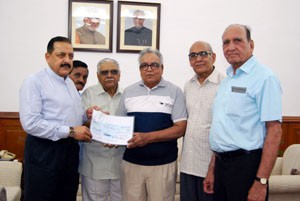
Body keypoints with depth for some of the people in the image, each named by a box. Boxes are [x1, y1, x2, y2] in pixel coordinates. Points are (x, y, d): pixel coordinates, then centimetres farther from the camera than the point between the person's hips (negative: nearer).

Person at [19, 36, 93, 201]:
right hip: (44, 152, -8)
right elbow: (30, 123, -23)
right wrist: (70, 131, -22)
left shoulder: (70, 83, 16)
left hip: (70, 150, 8)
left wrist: (86, 115, 2)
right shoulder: (34, 82, -12)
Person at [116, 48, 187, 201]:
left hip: (163, 164, -2)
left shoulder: (174, 92, -1)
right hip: (131, 163, 3)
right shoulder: (128, 92, 9)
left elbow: (180, 128, -7)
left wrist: (147, 137, -17)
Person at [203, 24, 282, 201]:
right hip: (222, 164, 7)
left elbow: (274, 131, -17)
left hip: (246, 165, -7)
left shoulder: (264, 77, -11)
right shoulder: (227, 80, 13)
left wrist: (261, 181, -20)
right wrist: (212, 170, 15)